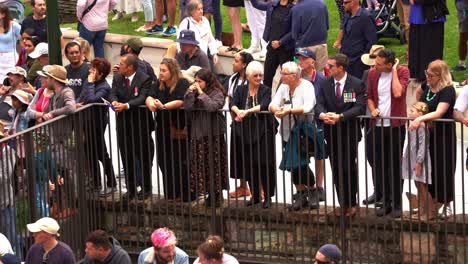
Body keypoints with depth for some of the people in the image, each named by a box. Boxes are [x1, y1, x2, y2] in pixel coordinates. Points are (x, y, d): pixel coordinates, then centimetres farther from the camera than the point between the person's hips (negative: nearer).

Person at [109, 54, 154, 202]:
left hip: (140, 124, -5)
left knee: (144, 157, 8)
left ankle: (146, 188, 21)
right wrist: (114, 101, -30)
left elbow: (142, 98, -24)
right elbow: (113, 94, -5)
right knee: (127, 157, 9)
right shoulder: (117, 78, 5)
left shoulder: (144, 79, -12)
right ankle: (131, 188, 18)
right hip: (123, 123, 5)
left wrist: (126, 105, -38)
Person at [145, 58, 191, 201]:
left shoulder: (183, 84, -9)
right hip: (163, 129, 6)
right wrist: (151, 103, -26)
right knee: (164, 161, 7)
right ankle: (171, 193, 17)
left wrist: (164, 106, -34)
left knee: (181, 163, -4)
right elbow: (149, 97, -2)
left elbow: (180, 101, -22)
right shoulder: (158, 85, 10)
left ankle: (186, 195, 5)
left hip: (179, 130, -6)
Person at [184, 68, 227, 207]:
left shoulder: (217, 93, -5)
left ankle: (216, 195, 6)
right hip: (197, 133, 5)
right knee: (198, 164, 5)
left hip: (213, 134, -5)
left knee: (213, 164, -1)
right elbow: (187, 107, -1)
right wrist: (190, 92, -10)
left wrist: (201, 93, -15)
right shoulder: (194, 92, 11)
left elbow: (212, 106, -22)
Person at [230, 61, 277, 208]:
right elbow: (233, 104, -6)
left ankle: (268, 197, 1)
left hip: (263, 131, -3)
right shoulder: (240, 90, 8)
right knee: (249, 165, 4)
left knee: (264, 163, -7)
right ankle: (255, 195, 17)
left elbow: (264, 105, -17)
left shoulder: (265, 90, 1)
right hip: (245, 132, 3)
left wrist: (247, 111, -30)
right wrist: (238, 111, -29)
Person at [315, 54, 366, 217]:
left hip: (349, 132, -4)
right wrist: (322, 114, -25)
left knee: (349, 168, -3)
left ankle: (352, 203, 11)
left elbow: (360, 107, -16)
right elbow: (319, 104, -1)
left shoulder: (356, 84, -8)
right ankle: (343, 203, 18)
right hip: (331, 132, 4)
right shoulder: (325, 84, 5)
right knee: (336, 169, 8)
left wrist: (340, 116, -28)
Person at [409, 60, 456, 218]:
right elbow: (418, 93, 26)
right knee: (430, 169, 7)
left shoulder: (448, 90, -20)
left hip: (444, 135, -6)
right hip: (427, 133, 6)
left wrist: (420, 119, -43)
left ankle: (446, 204, 15)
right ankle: (435, 203, 15)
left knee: (443, 170, 1)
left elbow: (439, 112, -32)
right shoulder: (426, 85, 1)